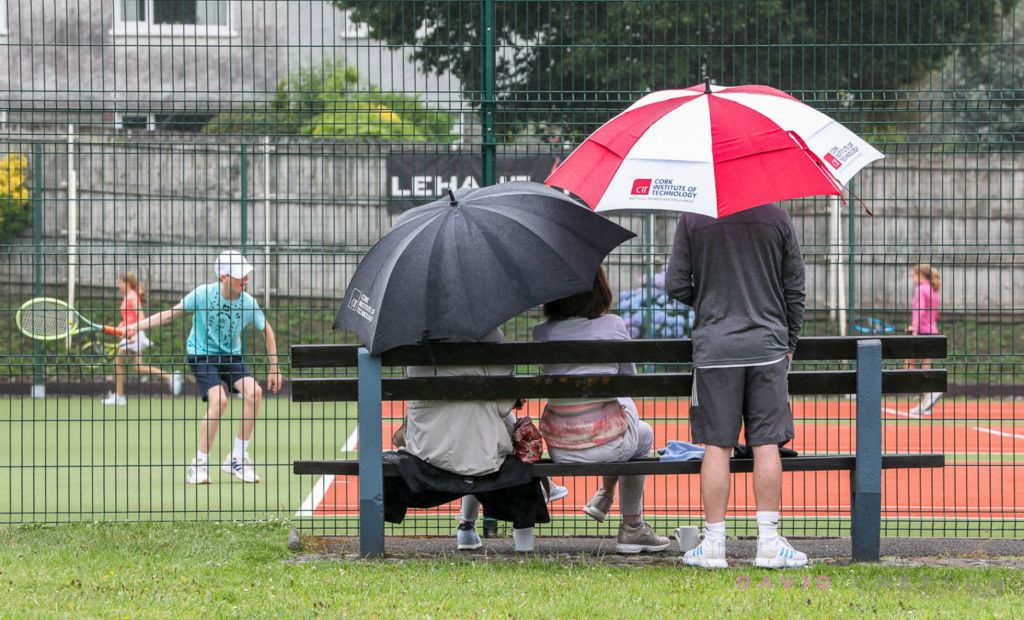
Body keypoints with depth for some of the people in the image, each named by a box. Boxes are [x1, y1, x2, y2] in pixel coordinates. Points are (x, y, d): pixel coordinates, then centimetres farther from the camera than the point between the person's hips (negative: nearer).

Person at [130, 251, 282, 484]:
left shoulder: (248, 303, -8)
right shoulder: (204, 294, -15)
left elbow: (267, 331, 9)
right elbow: (170, 314, -5)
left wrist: (274, 368, 10)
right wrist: (137, 326, -12)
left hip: (231, 356, 3)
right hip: (202, 356, -3)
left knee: (254, 391, -24)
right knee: (219, 399, -29)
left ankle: (237, 459, -11)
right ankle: (200, 465, -16)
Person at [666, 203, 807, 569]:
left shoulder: (693, 219, -2)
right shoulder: (776, 217, 1)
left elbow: (676, 285, 0)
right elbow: (795, 288, 6)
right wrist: (790, 343, 16)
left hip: (714, 347, 0)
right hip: (768, 347, 0)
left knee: (716, 445, 2)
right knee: (766, 444, 2)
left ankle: (714, 543, 3)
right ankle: (769, 542, 1)